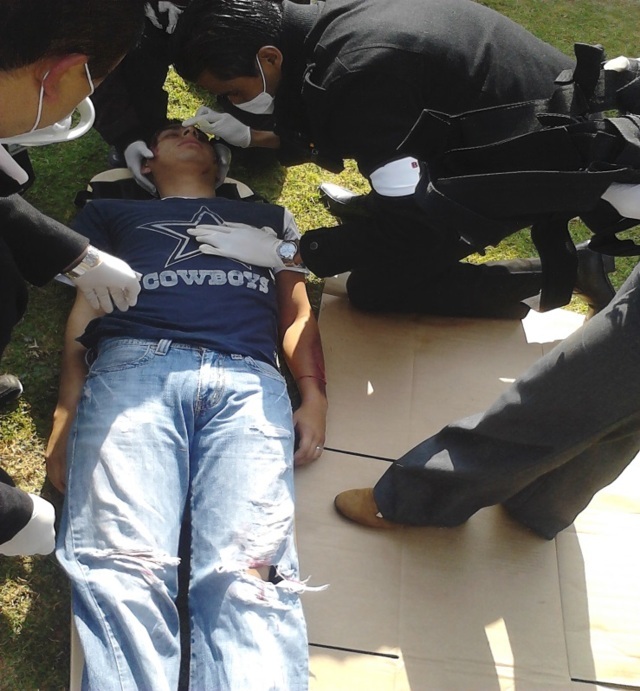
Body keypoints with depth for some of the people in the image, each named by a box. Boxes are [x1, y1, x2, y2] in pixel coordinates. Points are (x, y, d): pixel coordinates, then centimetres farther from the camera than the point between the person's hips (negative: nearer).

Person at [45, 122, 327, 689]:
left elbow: (297, 313, 29)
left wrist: (314, 396, 9)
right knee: (121, 567, -27)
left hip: (247, 382, 1)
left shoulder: (269, 217, 39)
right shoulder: (112, 213, 36)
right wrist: (66, 410, 5)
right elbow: (86, 308, 22)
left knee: (251, 574, -26)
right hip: (134, 368, 0)